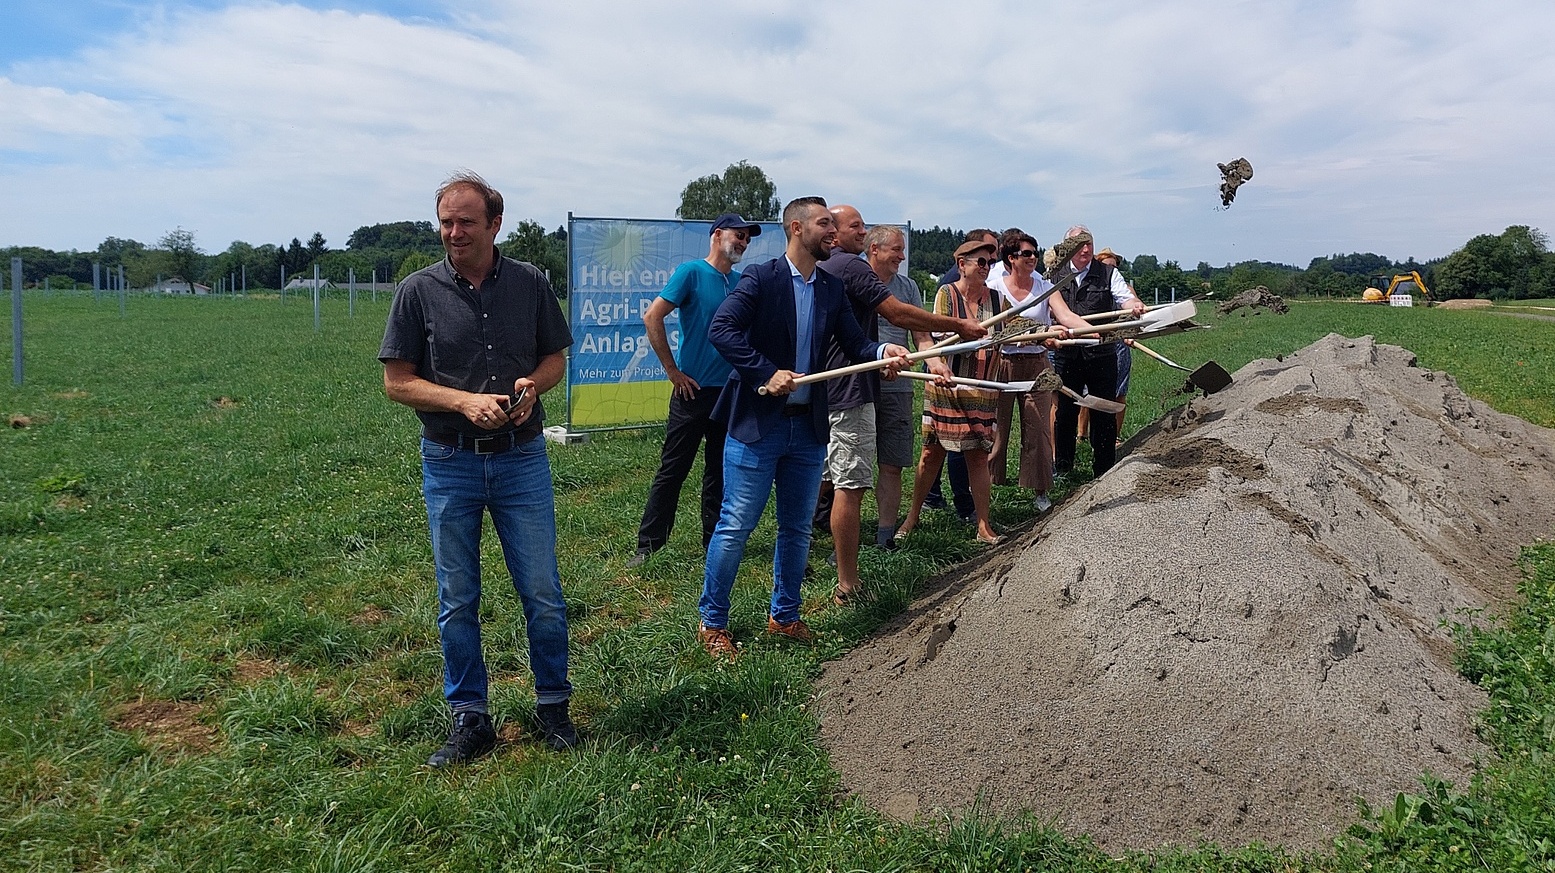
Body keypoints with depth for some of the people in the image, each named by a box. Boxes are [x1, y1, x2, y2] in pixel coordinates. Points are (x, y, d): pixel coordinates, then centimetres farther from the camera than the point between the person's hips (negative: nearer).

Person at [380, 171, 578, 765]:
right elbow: (397, 381, -1)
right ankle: (469, 720, 23)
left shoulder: (530, 283, 2)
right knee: (457, 600, 8)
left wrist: (532, 386, -12)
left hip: (522, 457, 1)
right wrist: (465, 401, -16)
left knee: (543, 592, 5)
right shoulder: (419, 290, -2)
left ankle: (553, 704, 24)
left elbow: (556, 359, 11)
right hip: (449, 463, 0)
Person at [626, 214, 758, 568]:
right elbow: (652, 317, -13)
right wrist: (674, 372, -12)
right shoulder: (691, 272, -7)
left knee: (720, 471, 13)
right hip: (694, 391, -6)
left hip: (730, 392, 6)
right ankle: (648, 544, 9)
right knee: (673, 470, 0)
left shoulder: (740, 282, 10)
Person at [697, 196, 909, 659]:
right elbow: (722, 329, -18)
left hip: (808, 428, 6)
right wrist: (767, 373, -25)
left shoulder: (832, 288, 10)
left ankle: (784, 616, 31)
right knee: (735, 526, 1)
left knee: (797, 528, 14)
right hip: (757, 423, -6)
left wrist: (884, 352, -16)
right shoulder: (761, 277, -8)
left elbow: (855, 343, 5)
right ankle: (712, 622, 16)